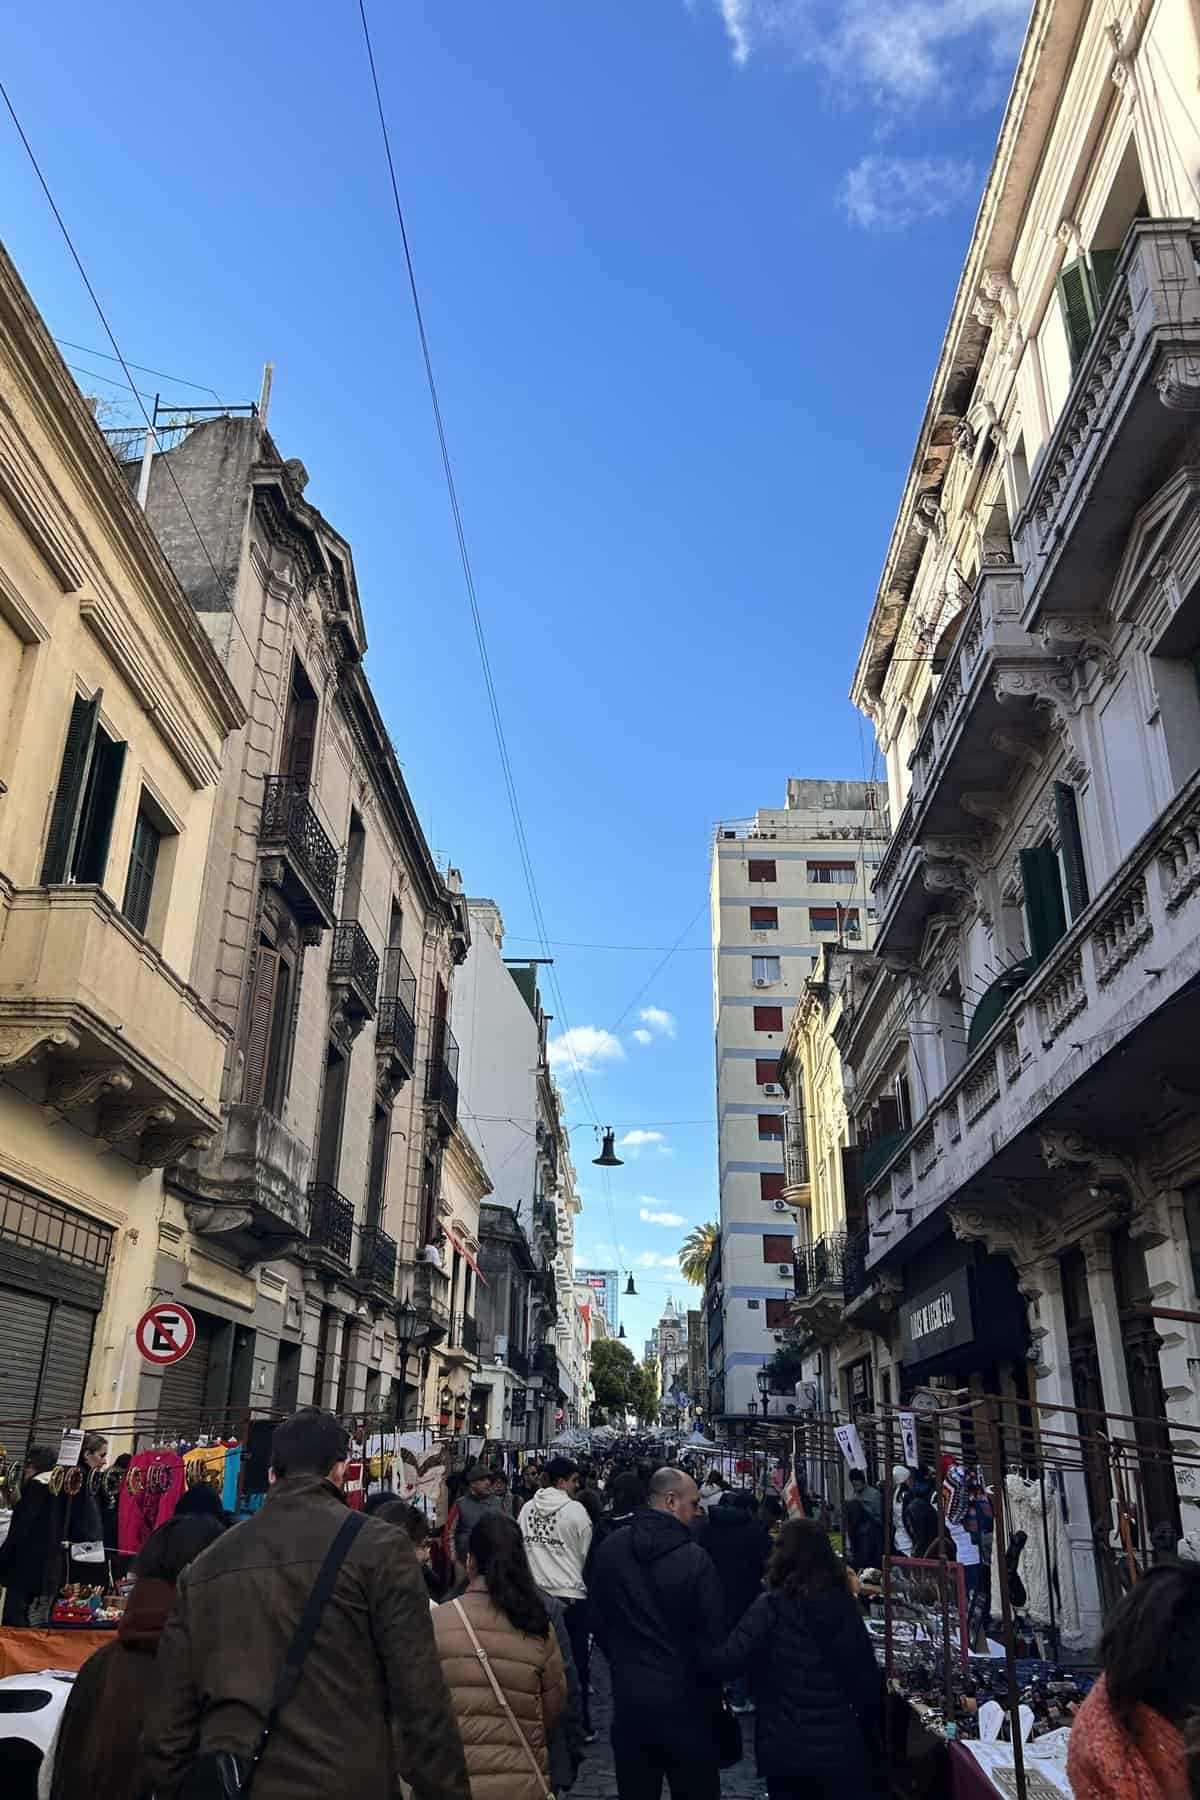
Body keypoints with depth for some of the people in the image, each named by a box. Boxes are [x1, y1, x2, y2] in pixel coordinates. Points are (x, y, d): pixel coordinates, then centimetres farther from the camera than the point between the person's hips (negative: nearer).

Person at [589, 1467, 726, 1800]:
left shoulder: (611, 1548, -4)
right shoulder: (695, 1558, -18)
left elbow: (598, 1620, 6)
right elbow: (713, 1635, -13)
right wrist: (713, 1691, 4)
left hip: (628, 1697, 4)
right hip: (684, 1701, -4)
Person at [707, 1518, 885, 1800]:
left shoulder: (771, 1607, -14)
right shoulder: (844, 1605, -3)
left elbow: (726, 1661, -22)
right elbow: (868, 1678, 2)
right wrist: (873, 1740, 15)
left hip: (785, 1748, -2)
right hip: (840, 1747, 2)